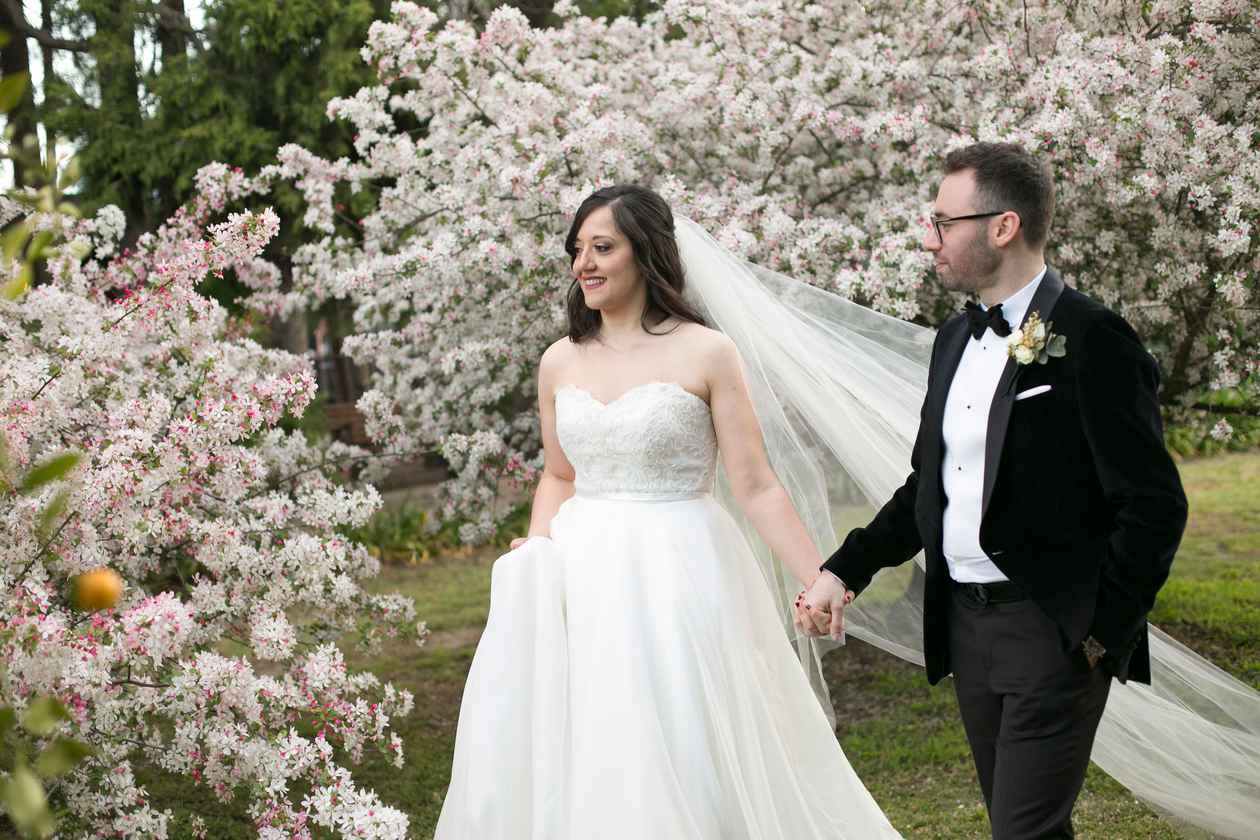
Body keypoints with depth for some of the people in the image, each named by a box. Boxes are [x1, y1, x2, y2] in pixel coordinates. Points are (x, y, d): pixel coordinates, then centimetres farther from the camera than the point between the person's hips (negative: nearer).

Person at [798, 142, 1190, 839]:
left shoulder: (1092, 339, -13)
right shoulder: (955, 339, 11)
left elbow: (1154, 505, -14)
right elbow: (926, 487, 18)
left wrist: (1101, 633, -14)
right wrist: (845, 570, 6)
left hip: (1053, 631, -8)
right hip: (965, 624, 8)